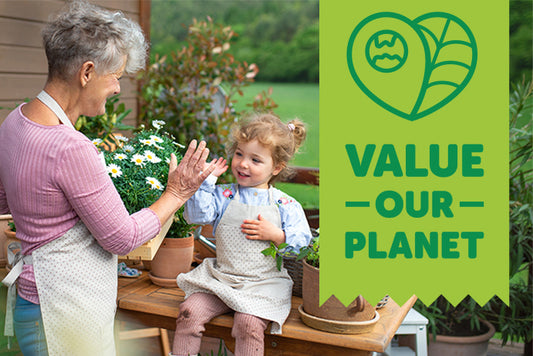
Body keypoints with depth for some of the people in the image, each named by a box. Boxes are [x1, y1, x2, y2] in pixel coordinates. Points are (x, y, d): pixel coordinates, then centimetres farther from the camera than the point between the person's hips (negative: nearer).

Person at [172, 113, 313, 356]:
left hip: (262, 285, -3)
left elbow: (303, 241, -2)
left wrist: (276, 235, -16)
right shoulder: (224, 196, 6)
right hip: (220, 279, 3)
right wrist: (207, 180, -7)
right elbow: (197, 215, -6)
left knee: (249, 324, -26)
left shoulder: (285, 205, 1)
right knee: (189, 312, -14)